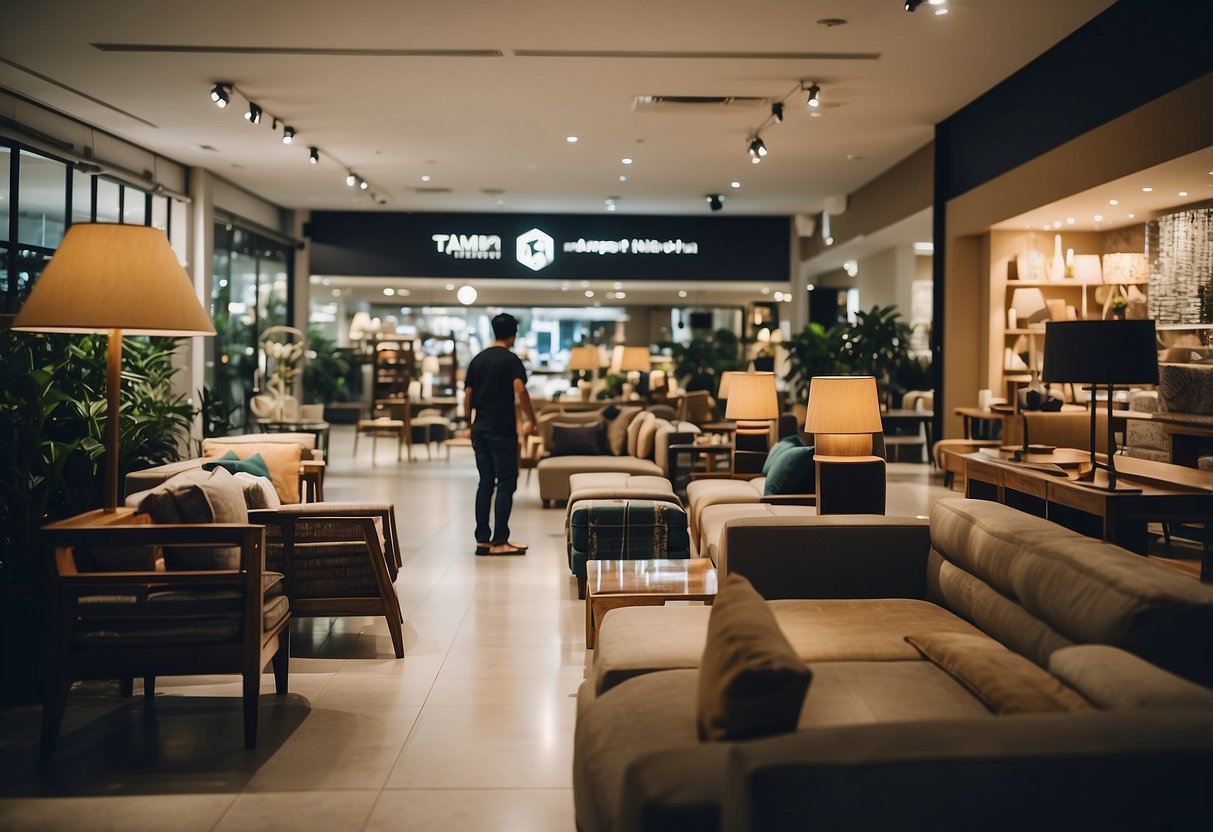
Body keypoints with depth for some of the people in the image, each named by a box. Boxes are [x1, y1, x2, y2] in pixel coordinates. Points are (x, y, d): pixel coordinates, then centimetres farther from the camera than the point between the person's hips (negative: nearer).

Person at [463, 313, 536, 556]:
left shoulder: (478, 360, 12)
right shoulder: (511, 360, -7)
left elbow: (467, 396, 11)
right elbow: (520, 390, -20)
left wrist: (470, 423, 22)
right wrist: (531, 420, -11)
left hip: (480, 429, 6)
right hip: (502, 430, -6)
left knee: (485, 483, 10)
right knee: (506, 483, -2)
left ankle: (482, 539, 10)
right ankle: (499, 541, -3)